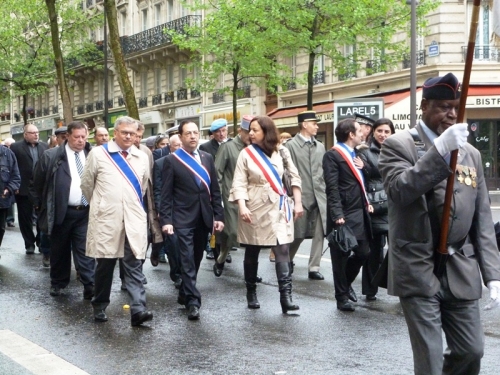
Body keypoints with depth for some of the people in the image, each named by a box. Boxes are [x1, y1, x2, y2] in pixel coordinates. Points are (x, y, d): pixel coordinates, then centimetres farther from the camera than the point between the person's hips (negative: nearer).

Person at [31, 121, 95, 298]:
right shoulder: (51, 156, -2)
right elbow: (37, 184, 4)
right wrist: (40, 208, 5)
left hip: (85, 212, 1)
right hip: (61, 212, -1)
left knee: (86, 251, -1)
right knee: (59, 251, 12)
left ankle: (90, 286, -1)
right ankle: (57, 283, 27)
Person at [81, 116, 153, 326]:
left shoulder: (142, 158, 9)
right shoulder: (98, 154, -1)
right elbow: (87, 184, 8)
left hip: (134, 220, 2)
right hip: (106, 219, -2)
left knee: (134, 265, -6)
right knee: (105, 264, 8)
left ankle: (138, 310, -13)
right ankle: (99, 306, 23)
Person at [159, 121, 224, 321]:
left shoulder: (207, 158, 10)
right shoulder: (172, 160, -4)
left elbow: (215, 190, 11)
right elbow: (166, 194, -6)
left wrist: (219, 216, 6)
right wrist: (166, 220, -13)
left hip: (204, 218, 5)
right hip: (183, 218, -5)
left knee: (196, 259, 13)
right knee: (187, 260, -8)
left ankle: (184, 294, 28)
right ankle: (193, 301, -7)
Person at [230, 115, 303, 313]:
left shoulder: (281, 152, 3)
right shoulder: (246, 154, -2)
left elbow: (294, 177, 7)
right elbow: (239, 183, -7)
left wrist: (298, 203, 2)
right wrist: (242, 206, -20)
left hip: (278, 208, 1)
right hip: (254, 208, -1)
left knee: (283, 251, -9)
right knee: (252, 253, 9)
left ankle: (286, 297, -13)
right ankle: (251, 293, 24)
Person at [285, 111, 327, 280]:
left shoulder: (320, 146, 13)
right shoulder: (291, 145, -3)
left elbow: (324, 171, 14)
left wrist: (326, 191, 7)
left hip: (319, 197, 5)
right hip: (300, 196, -4)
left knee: (319, 233, 0)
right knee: (298, 234, 4)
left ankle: (314, 268, 6)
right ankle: (287, 260, 28)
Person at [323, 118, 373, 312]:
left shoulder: (356, 155, 16)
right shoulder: (332, 155, -10)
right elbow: (332, 188, -16)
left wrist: (366, 203, 9)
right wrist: (337, 214, -22)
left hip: (359, 213, 8)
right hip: (343, 216, -8)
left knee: (363, 253, 10)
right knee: (341, 257, 3)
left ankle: (346, 284, 34)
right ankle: (342, 297, 16)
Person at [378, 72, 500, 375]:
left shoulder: (471, 154, 12)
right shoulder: (398, 145, -2)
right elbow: (400, 190, -22)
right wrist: (441, 149, -27)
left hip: (461, 272, 5)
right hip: (418, 270, -5)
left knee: (472, 350, 10)